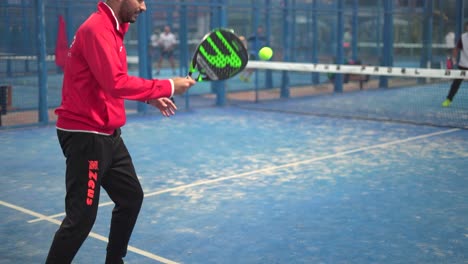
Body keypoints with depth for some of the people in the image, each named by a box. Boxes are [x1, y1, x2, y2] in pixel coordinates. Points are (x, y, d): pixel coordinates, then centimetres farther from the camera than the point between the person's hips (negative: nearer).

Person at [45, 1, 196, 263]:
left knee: (131, 197, 18)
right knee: (82, 216, -6)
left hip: (107, 134, 10)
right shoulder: (97, 29, -19)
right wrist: (168, 86, -22)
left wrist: (151, 96, 8)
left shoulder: (112, 29, 12)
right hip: (86, 136, -10)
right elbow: (116, 84, -30)